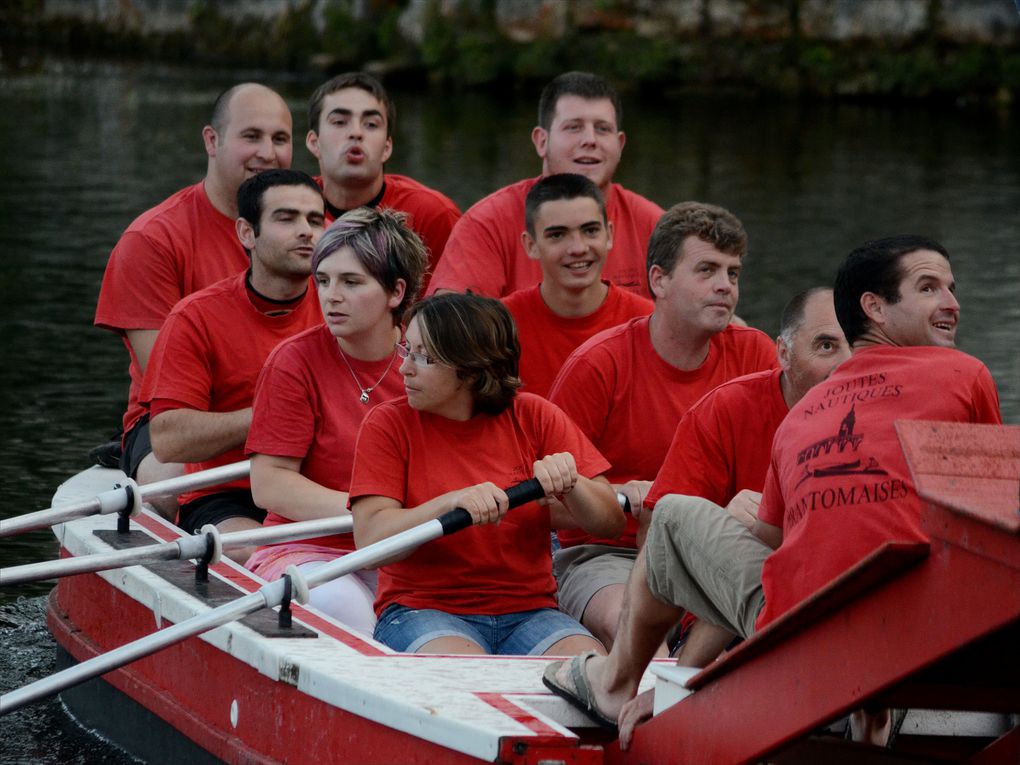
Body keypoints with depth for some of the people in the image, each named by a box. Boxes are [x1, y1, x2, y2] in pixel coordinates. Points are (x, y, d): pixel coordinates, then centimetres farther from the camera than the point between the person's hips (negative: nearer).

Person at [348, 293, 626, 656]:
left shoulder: (534, 418, 6)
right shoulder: (388, 424, 1)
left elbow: (611, 523, 3)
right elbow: (370, 540, -11)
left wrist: (570, 485, -19)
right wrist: (451, 503, -26)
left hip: (528, 611, 2)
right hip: (421, 609, -2)